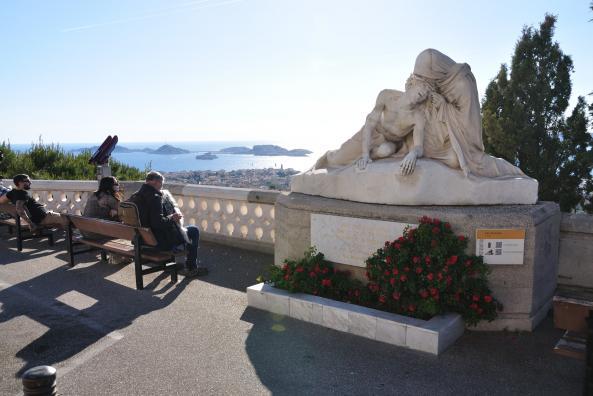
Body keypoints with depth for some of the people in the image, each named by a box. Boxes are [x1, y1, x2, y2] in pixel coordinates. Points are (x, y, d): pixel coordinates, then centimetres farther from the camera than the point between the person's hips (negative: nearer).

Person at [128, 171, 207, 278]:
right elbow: (158, 223, -30)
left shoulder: (134, 196, 6)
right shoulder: (155, 198, -22)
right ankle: (191, 268, 12)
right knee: (194, 230, 4)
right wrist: (172, 218, -12)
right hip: (160, 242, -10)